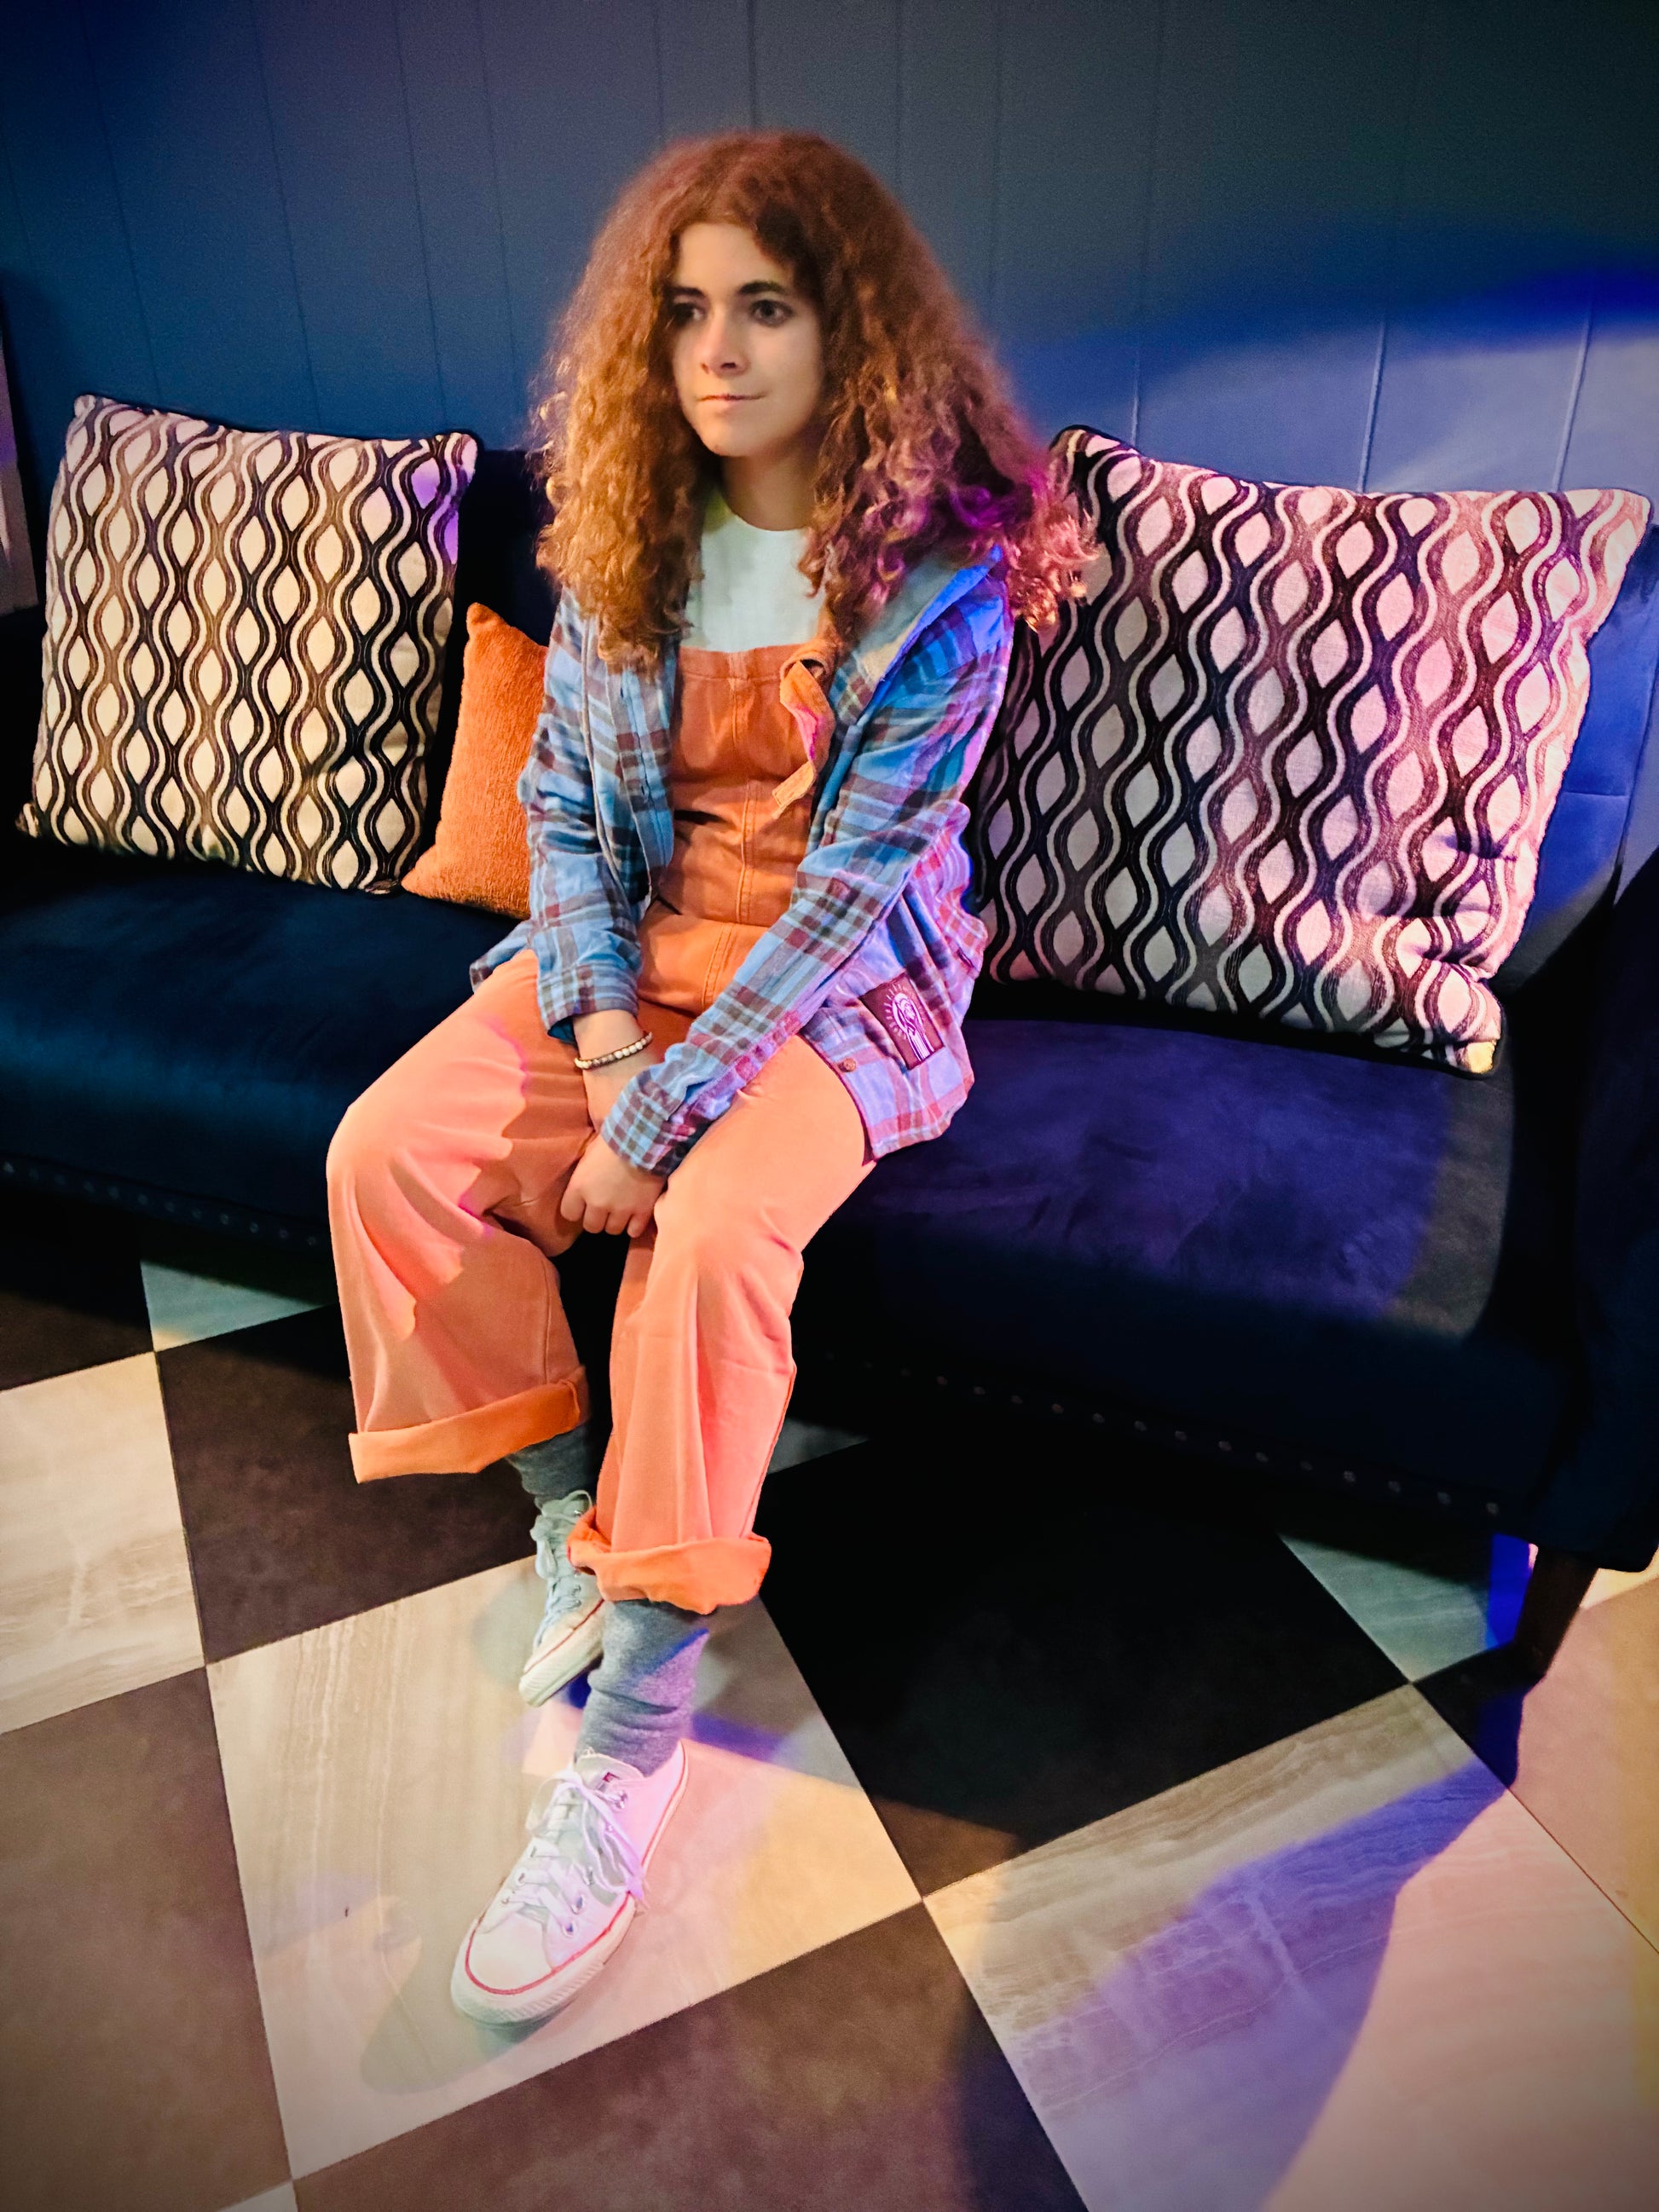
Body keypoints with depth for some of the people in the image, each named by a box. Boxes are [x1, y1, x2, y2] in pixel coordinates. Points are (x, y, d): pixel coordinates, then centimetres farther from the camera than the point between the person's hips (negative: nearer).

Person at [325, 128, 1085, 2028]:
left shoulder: (942, 580, -12)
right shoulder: (626, 536, 4)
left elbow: (856, 877, -19)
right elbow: (561, 792, 5)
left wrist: (663, 1110, -23)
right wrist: (599, 1013, -12)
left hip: (846, 980, -5)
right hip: (634, 942, 5)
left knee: (714, 1227, -33)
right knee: (385, 1154, -16)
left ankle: (629, 1743, -17)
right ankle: (570, 1514, 2)